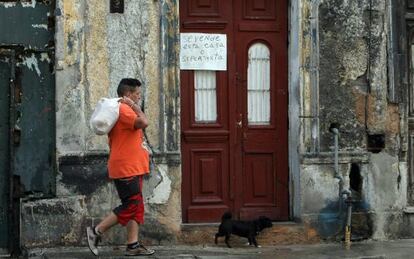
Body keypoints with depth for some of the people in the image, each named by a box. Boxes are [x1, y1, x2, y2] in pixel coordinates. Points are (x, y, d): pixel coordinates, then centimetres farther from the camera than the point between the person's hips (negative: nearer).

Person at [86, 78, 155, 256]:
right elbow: (143, 122, -28)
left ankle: (133, 245, 6)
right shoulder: (124, 109, -14)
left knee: (136, 207, 7)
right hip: (126, 169, -11)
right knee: (130, 206, -10)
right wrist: (134, 106, -16)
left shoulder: (126, 110, 20)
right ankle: (96, 231, -3)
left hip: (132, 169, 11)